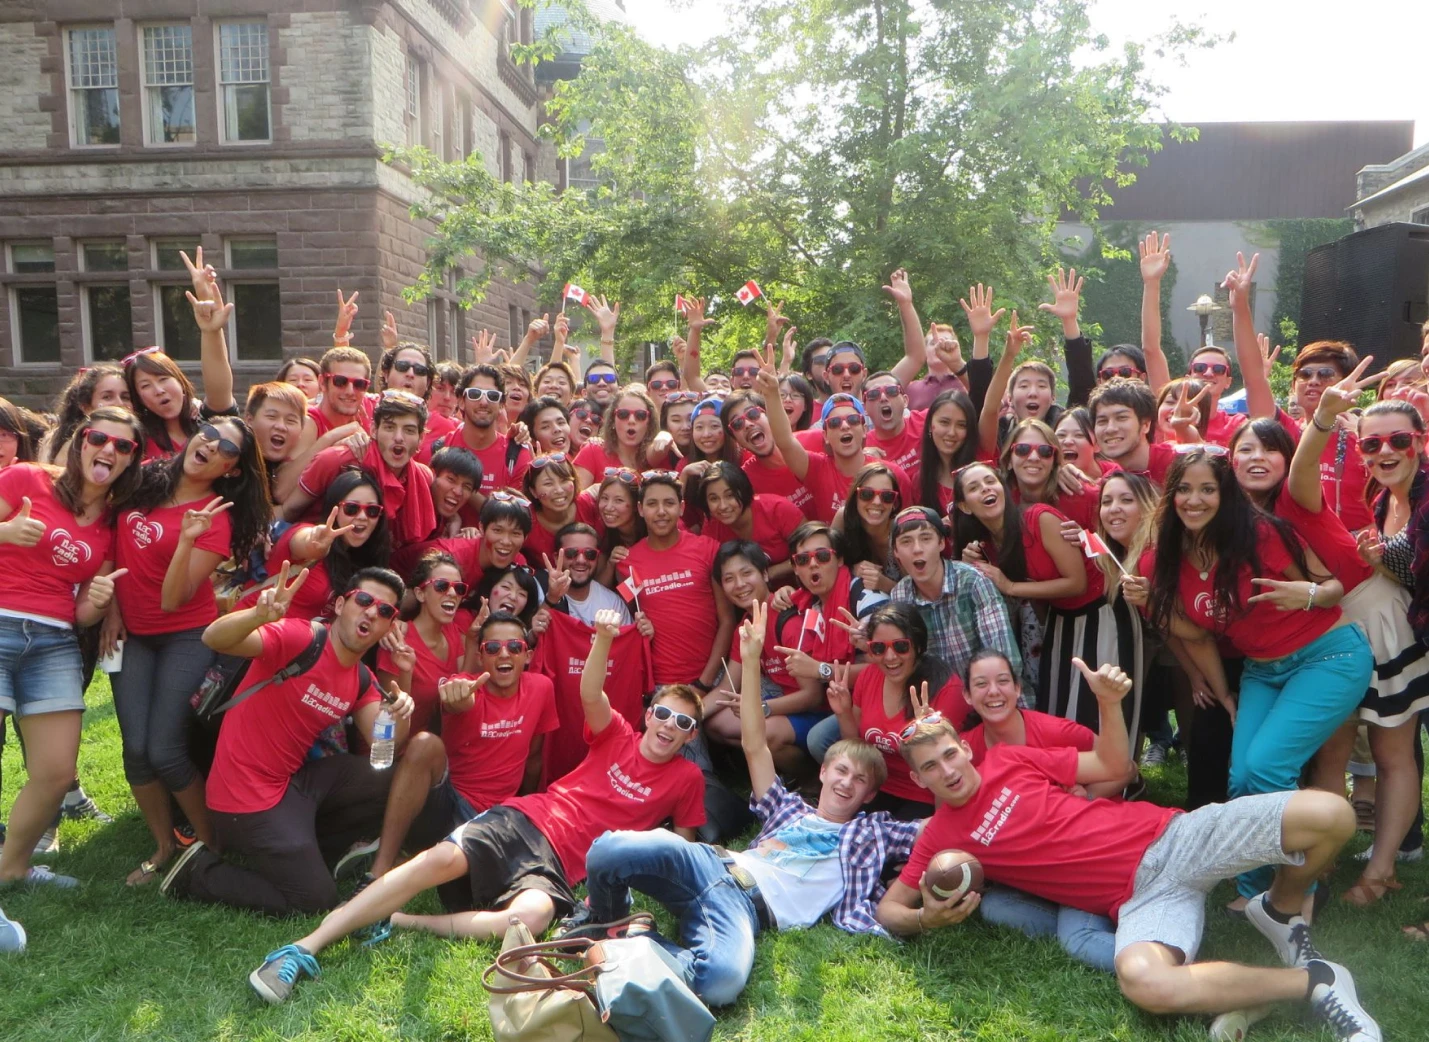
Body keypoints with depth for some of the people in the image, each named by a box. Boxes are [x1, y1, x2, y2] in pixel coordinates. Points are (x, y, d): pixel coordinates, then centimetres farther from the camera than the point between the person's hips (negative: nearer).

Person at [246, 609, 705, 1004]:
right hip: (523, 819, 1)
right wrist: (603, 639, -25)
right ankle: (306, 945, -25)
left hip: (557, 861, -1)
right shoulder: (617, 736, 12)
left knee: (533, 915, -37)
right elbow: (591, 695, -7)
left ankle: (401, 924, -21)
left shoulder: (687, 778, 12)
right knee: (442, 859, -29)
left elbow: (683, 843, 19)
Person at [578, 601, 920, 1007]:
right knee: (610, 850, -30)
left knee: (722, 981, -41)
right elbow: (754, 746, 20)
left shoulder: (873, 832, 26)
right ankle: (608, 921, 2)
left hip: (751, 907, -2)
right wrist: (751, 662, 10)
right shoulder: (789, 808, 29)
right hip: (715, 863, 2)